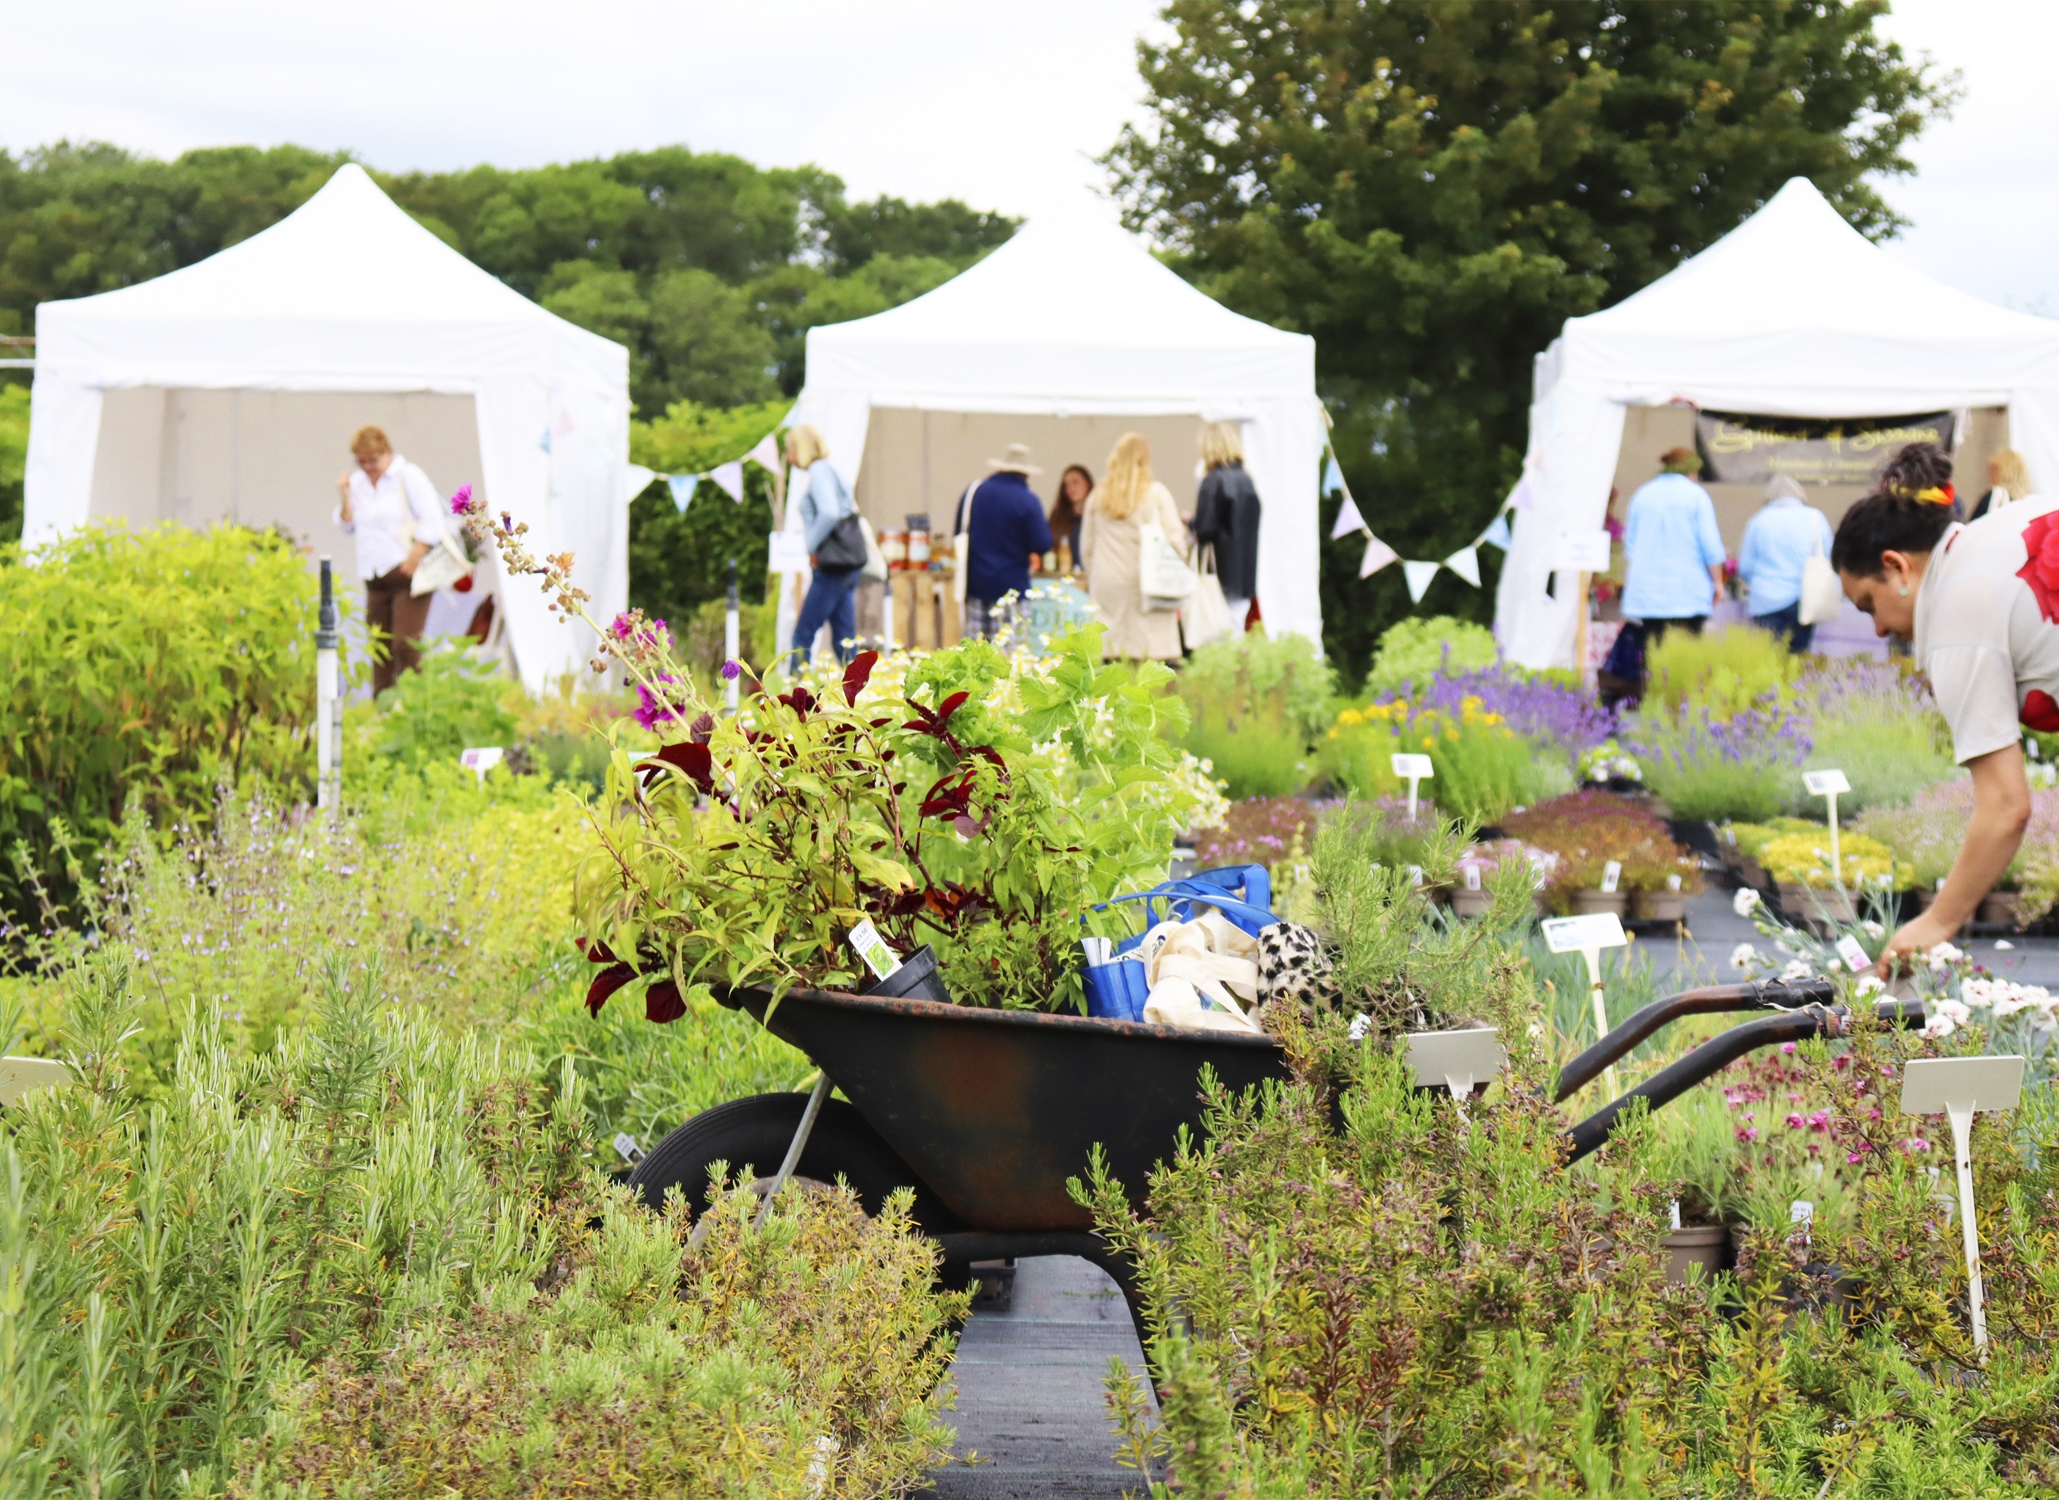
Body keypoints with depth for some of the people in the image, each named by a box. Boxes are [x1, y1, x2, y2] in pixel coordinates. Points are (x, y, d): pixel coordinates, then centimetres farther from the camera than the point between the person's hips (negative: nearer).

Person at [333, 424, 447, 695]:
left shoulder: (409, 475, -4)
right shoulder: (357, 481, 14)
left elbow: (432, 520, -10)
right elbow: (348, 526, 16)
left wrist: (413, 561, -15)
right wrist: (344, 497, -1)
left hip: (407, 574, -6)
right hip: (375, 578, 6)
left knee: (405, 645, -14)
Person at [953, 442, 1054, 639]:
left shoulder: (972, 492, 5)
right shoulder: (1028, 501, -9)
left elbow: (957, 533, 11)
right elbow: (1042, 545, -10)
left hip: (975, 583, 4)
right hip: (1010, 585, -4)